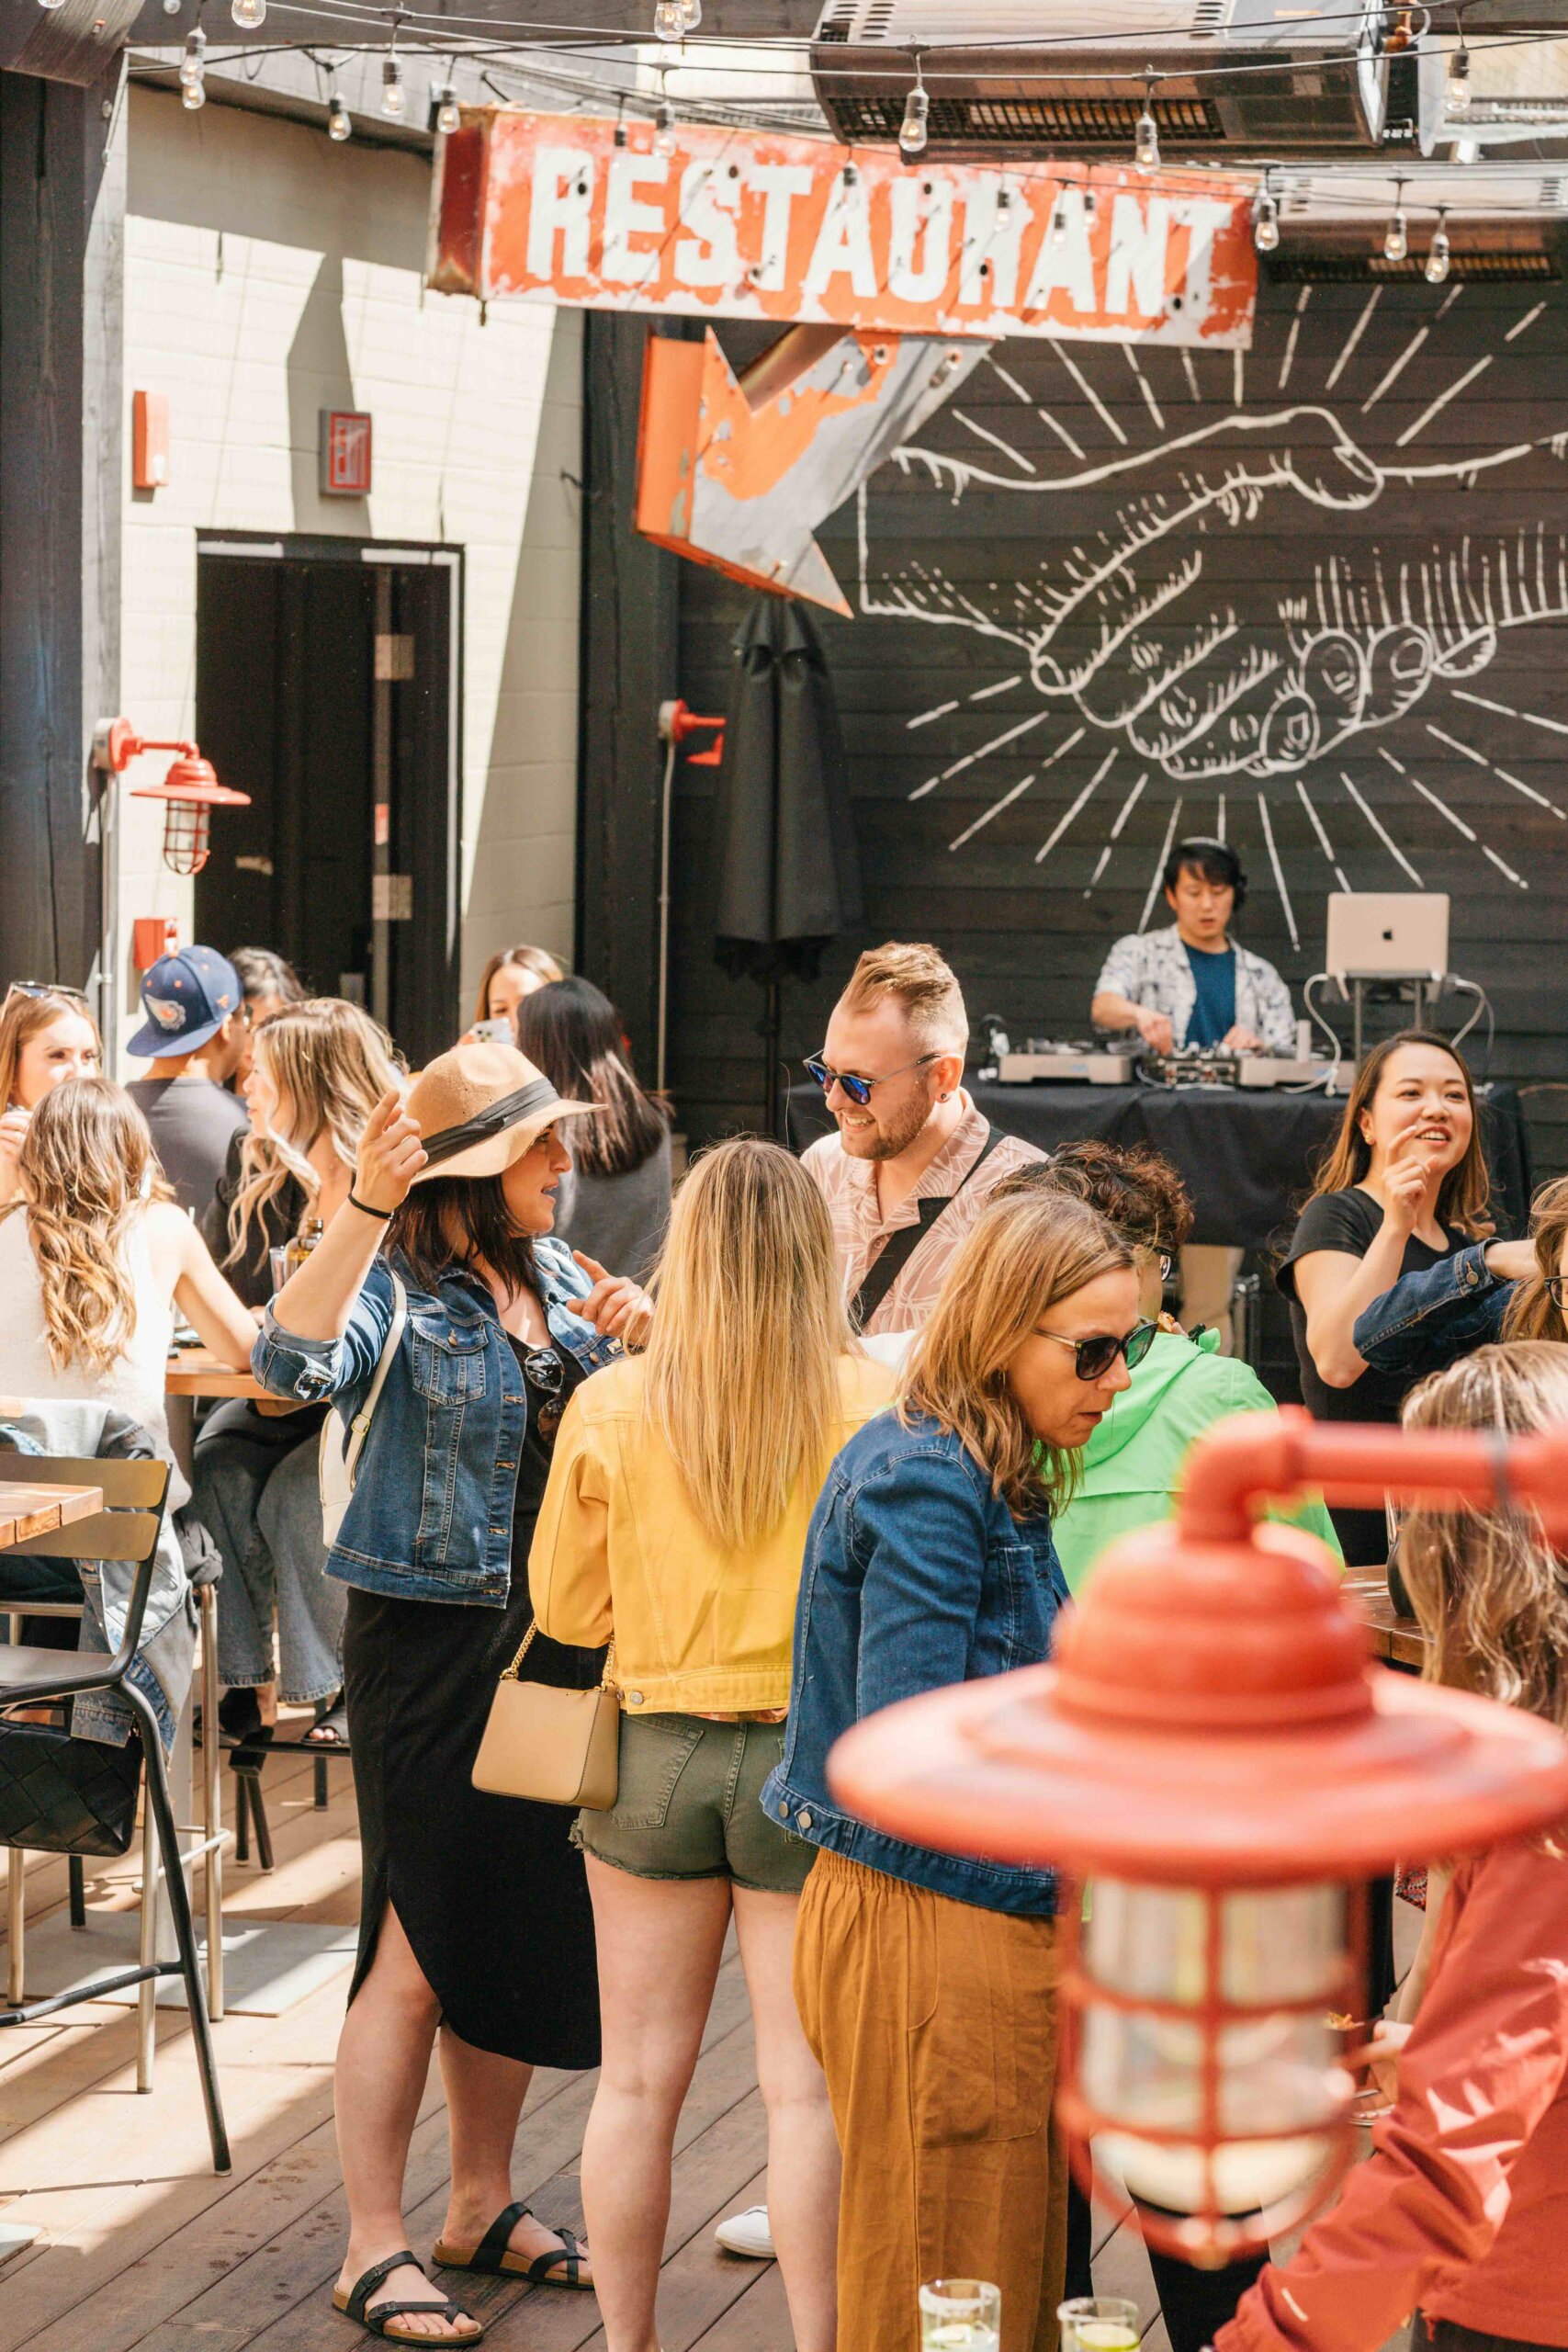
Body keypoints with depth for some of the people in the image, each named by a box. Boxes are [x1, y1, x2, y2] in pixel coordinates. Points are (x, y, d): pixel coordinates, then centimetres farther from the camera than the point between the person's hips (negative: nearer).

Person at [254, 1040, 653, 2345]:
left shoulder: (555, 1274, 10)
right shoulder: (397, 1287, -12)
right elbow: (294, 1364, -33)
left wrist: (634, 1341, -2)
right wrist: (363, 1210, -40)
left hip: (556, 1638, 7)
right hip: (434, 1638, -7)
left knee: (521, 1930, 14)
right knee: (423, 1943, -4)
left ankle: (486, 2203, 28)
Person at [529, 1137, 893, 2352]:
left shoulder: (612, 1406, -6)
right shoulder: (868, 1400, -10)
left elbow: (564, 1606, 5)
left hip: (656, 1752, 2)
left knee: (641, 2080, 12)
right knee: (807, 2085, 5)